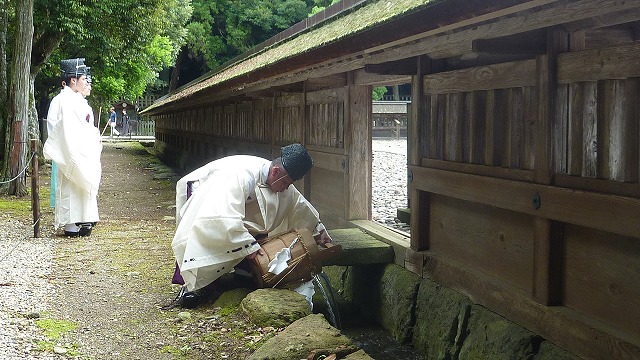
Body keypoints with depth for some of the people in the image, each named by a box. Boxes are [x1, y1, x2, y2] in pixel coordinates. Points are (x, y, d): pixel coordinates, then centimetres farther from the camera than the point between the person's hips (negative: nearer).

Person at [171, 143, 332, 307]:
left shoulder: (280, 179, -15)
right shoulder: (242, 176, -43)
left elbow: (299, 204, 3)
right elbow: (227, 217, -48)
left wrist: (318, 229, 7)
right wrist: (249, 245, -44)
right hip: (200, 193, -8)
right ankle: (190, 285, -20)